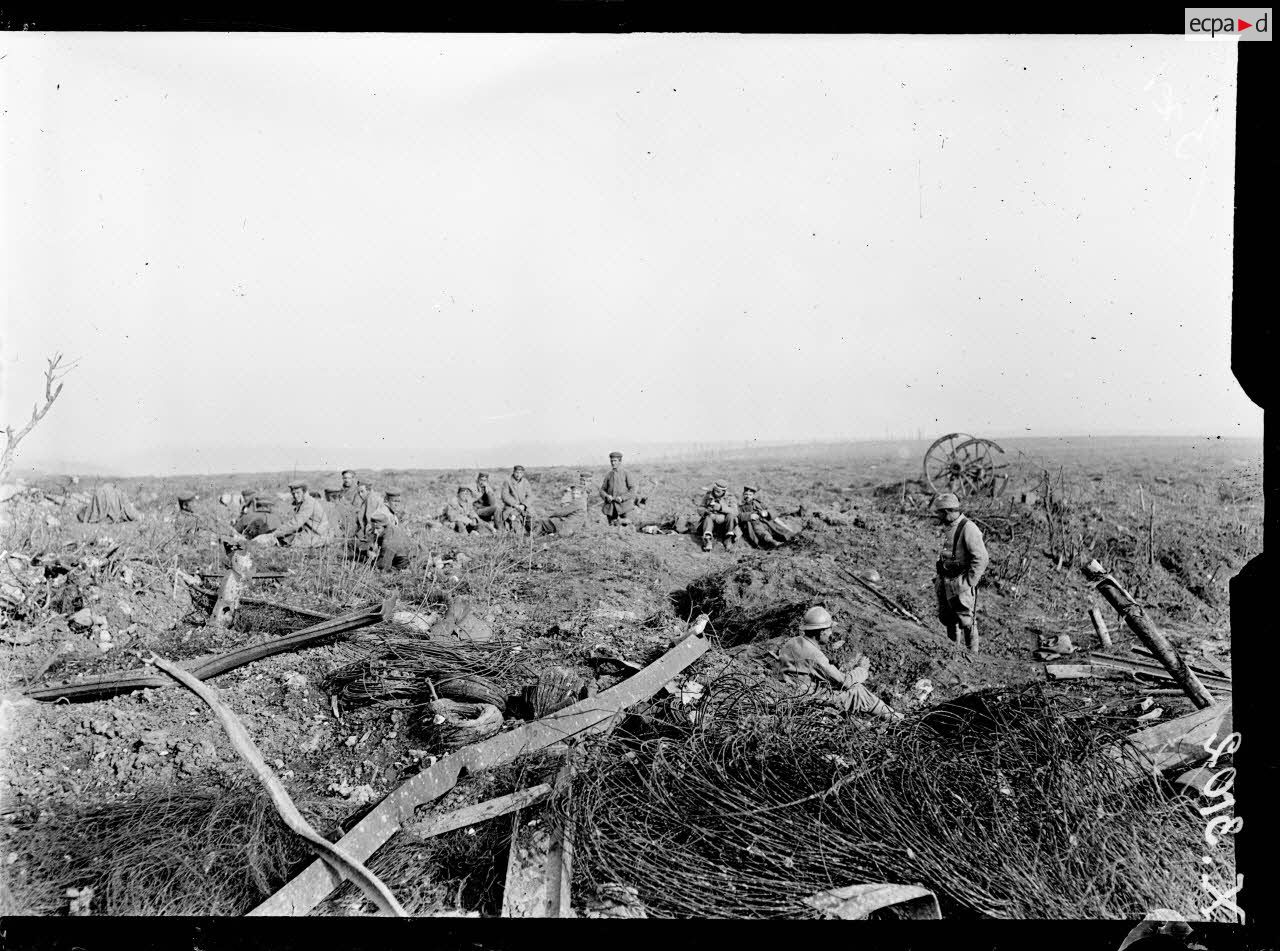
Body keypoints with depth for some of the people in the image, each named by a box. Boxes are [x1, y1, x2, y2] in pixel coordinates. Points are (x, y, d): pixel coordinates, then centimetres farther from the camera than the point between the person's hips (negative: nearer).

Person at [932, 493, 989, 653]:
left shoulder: (968, 528, -18)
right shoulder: (949, 528, 11)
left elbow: (981, 558, -21)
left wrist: (970, 582, -18)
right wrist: (940, 577, 15)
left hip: (961, 584, -9)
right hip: (945, 582, 9)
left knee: (966, 621, 0)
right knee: (948, 619, 16)